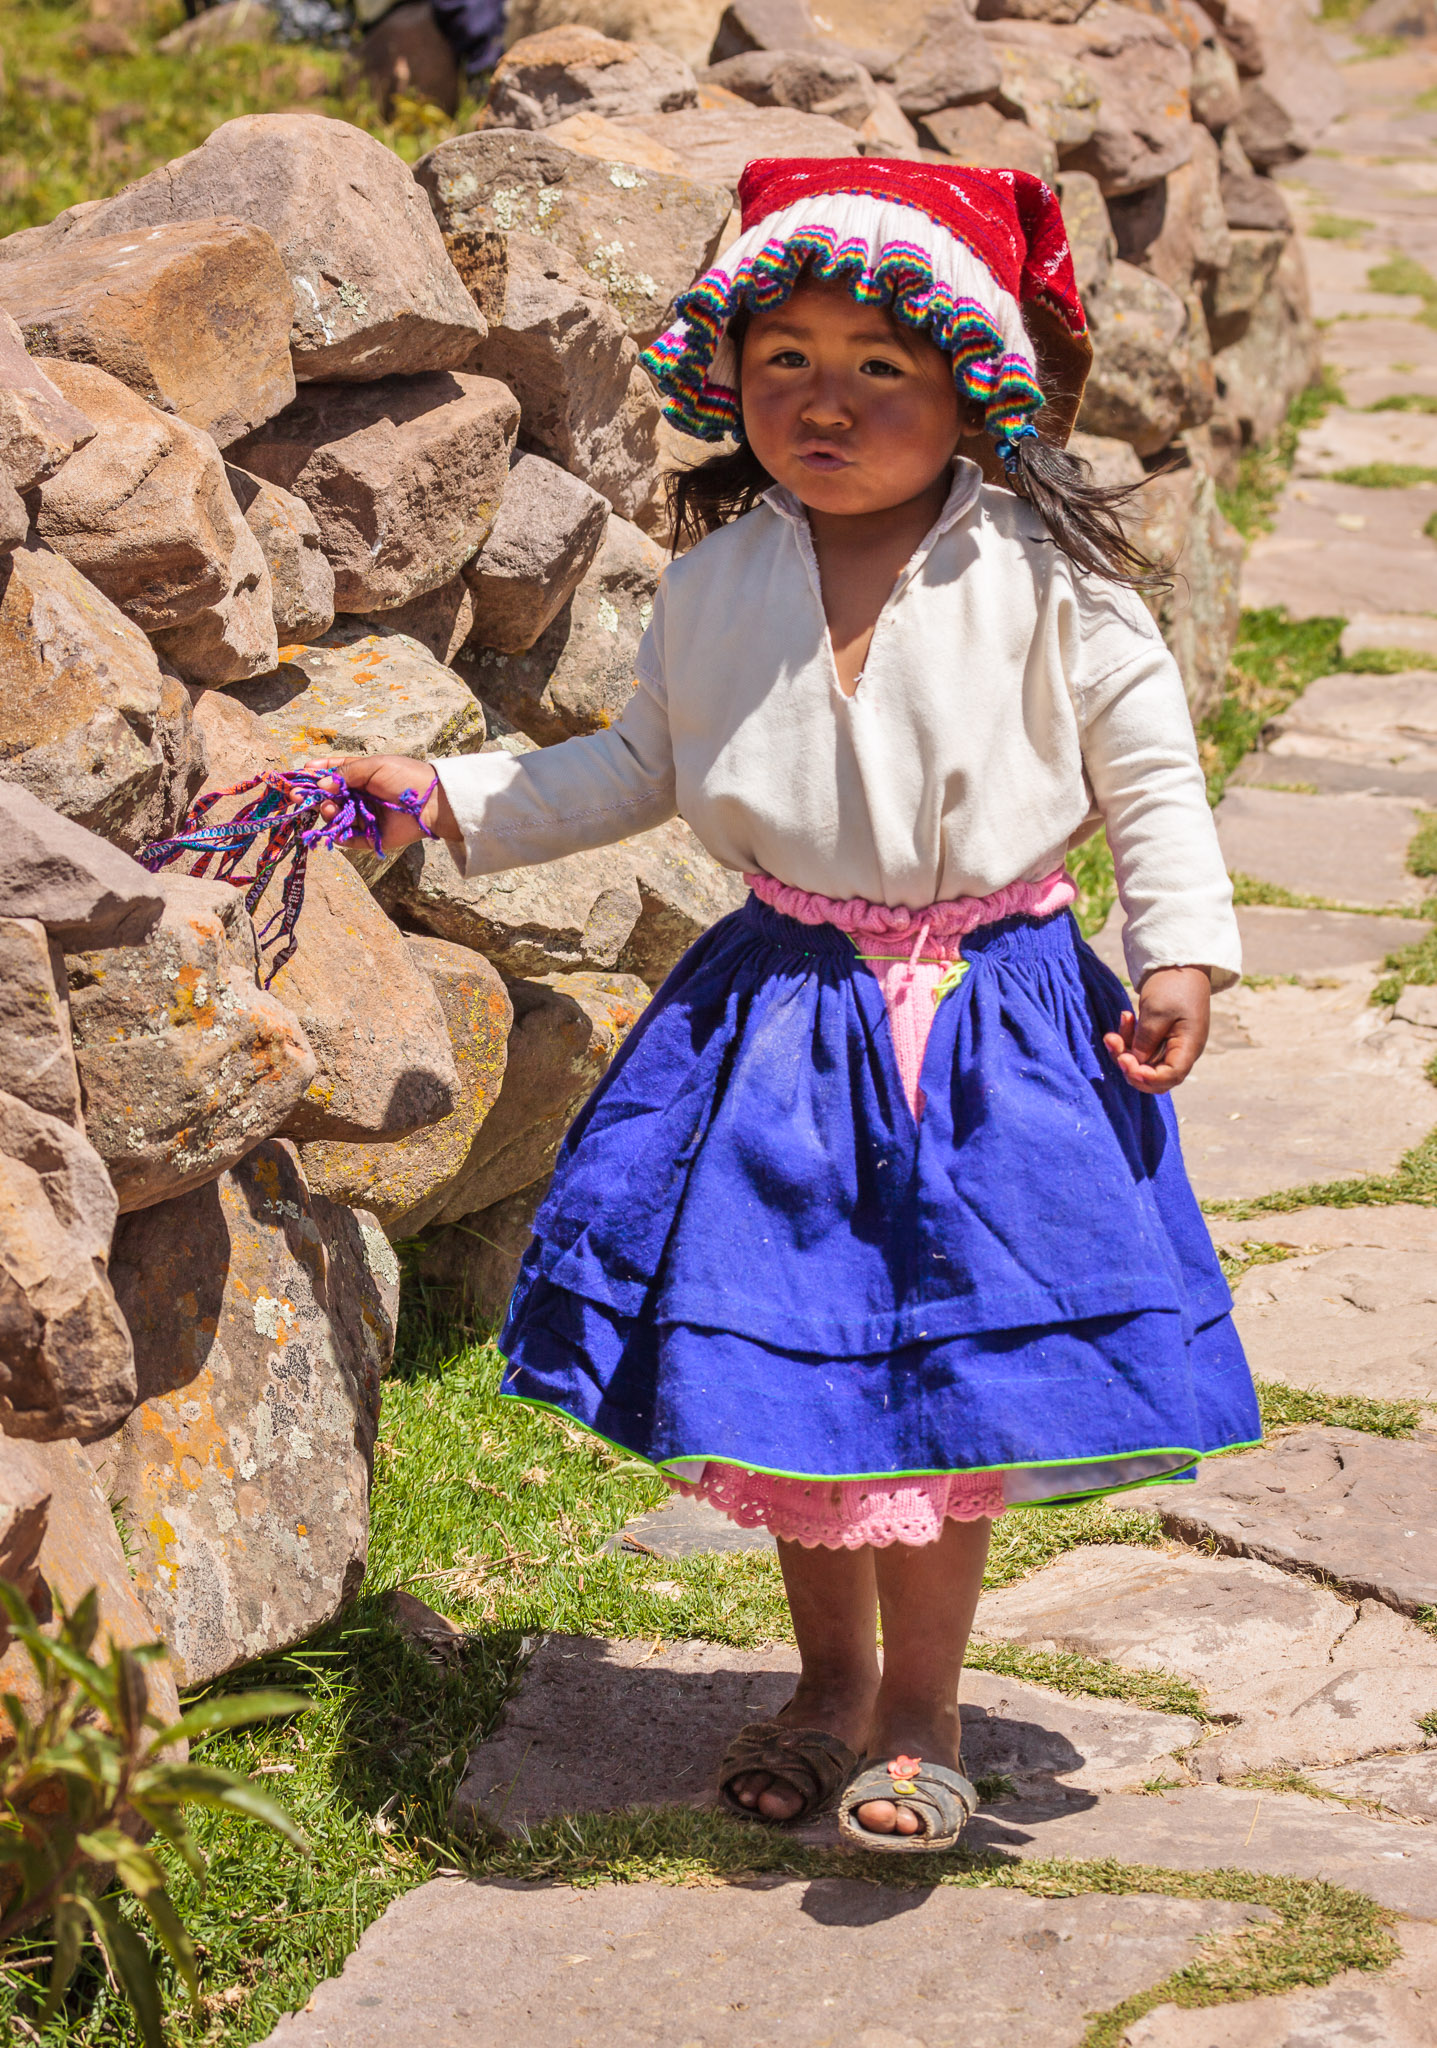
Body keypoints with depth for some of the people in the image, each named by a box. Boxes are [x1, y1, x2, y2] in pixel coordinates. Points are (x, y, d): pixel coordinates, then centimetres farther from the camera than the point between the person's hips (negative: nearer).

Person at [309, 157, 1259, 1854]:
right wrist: (449, 798, 10)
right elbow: (640, 766, 16)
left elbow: (1147, 772, 1)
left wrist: (1179, 950, -8)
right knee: (778, 1356, 8)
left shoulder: (1047, 580, -7)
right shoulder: (716, 582, 3)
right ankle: (833, 1673, 30)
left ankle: (921, 1710, 19)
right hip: (778, 1004, 3)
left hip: (990, 1016, -3)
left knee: (945, 1365, 1)